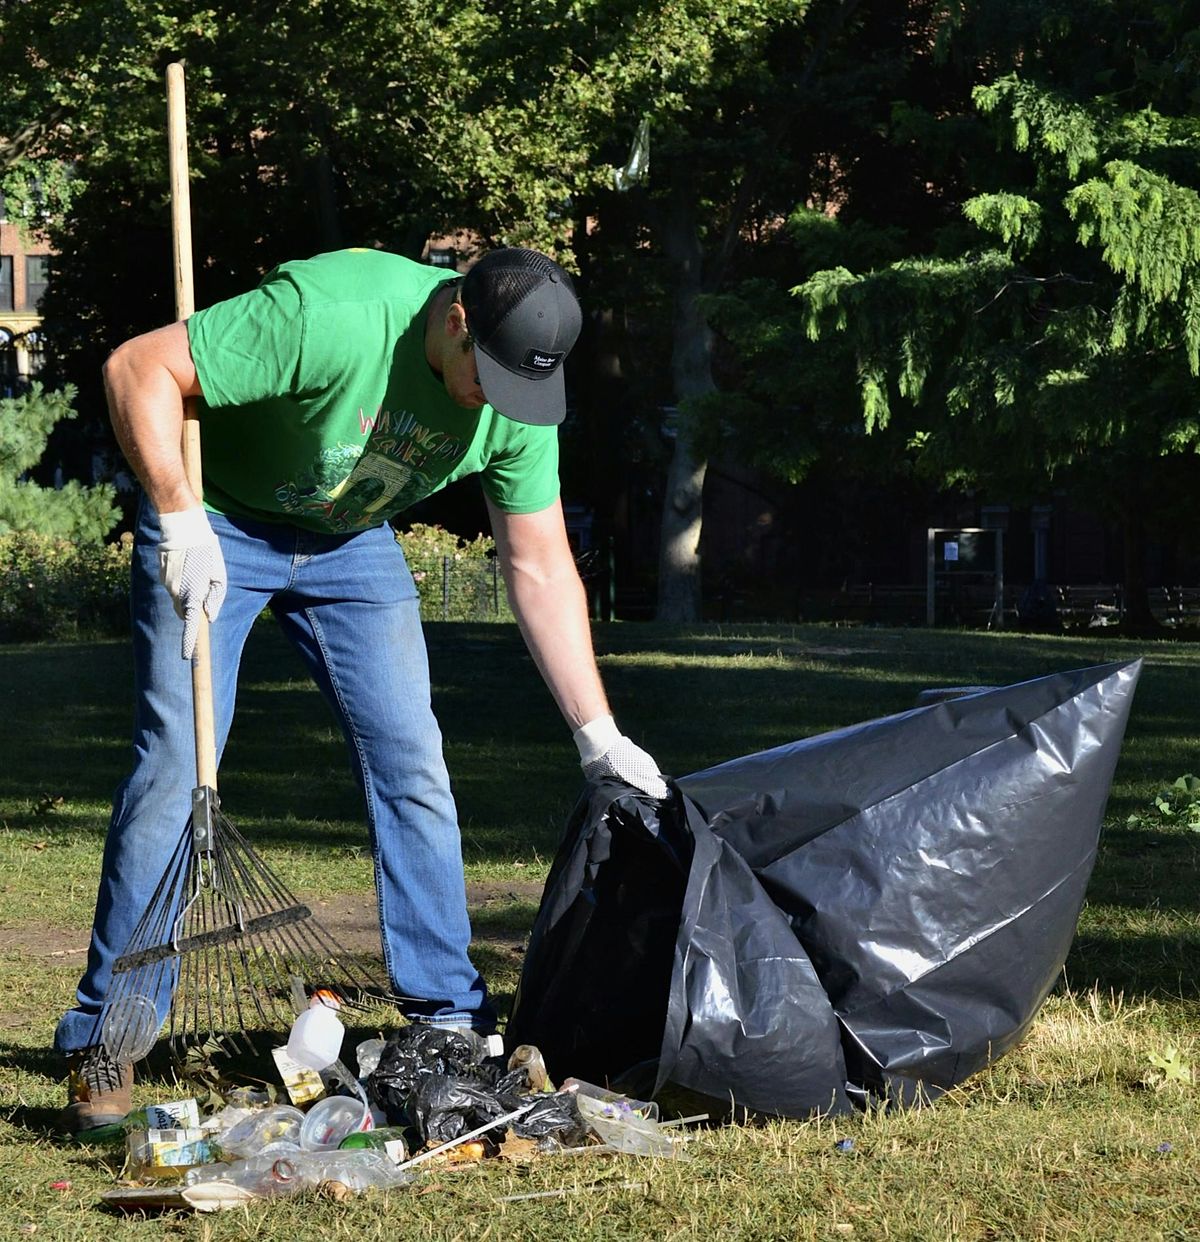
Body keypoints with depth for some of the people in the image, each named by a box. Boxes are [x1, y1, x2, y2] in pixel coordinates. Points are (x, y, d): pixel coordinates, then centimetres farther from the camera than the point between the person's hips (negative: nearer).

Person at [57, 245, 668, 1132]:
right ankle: (101, 1045, -5)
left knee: (412, 764, -3)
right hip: (215, 527, -5)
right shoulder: (330, 317, -36)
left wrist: (598, 735, -9)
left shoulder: (519, 399, -17)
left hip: (352, 541, 5)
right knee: (177, 769, -12)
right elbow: (138, 369, -31)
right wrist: (179, 521, -36)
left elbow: (540, 568, -6)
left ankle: (452, 1017, 8)